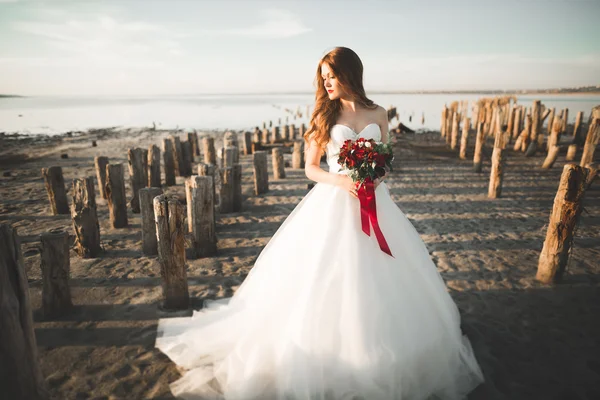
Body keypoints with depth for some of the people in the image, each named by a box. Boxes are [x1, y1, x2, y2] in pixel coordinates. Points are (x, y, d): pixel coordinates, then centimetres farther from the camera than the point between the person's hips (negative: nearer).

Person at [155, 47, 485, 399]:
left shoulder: (378, 114, 6)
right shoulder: (325, 116, 1)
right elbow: (311, 168, 1)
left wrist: (375, 179, -9)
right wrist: (340, 180, -16)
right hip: (333, 206, -2)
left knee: (379, 282, 9)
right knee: (328, 283, 1)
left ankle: (377, 351, 31)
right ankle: (329, 356, 21)